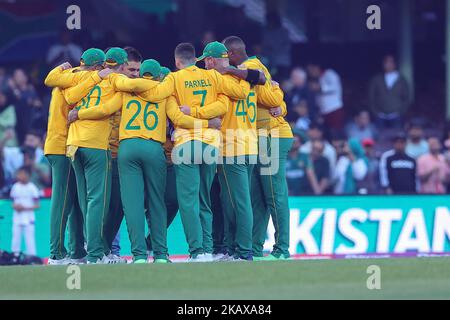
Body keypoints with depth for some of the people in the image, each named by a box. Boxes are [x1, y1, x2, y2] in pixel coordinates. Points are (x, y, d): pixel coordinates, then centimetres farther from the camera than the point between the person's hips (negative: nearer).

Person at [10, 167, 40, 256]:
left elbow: (37, 205, -4)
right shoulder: (15, 187, 7)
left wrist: (25, 208, -17)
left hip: (28, 218, -4)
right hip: (17, 218, 4)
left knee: (30, 241, -6)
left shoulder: (32, 188, -5)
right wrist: (15, 206, -7)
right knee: (15, 241, 6)